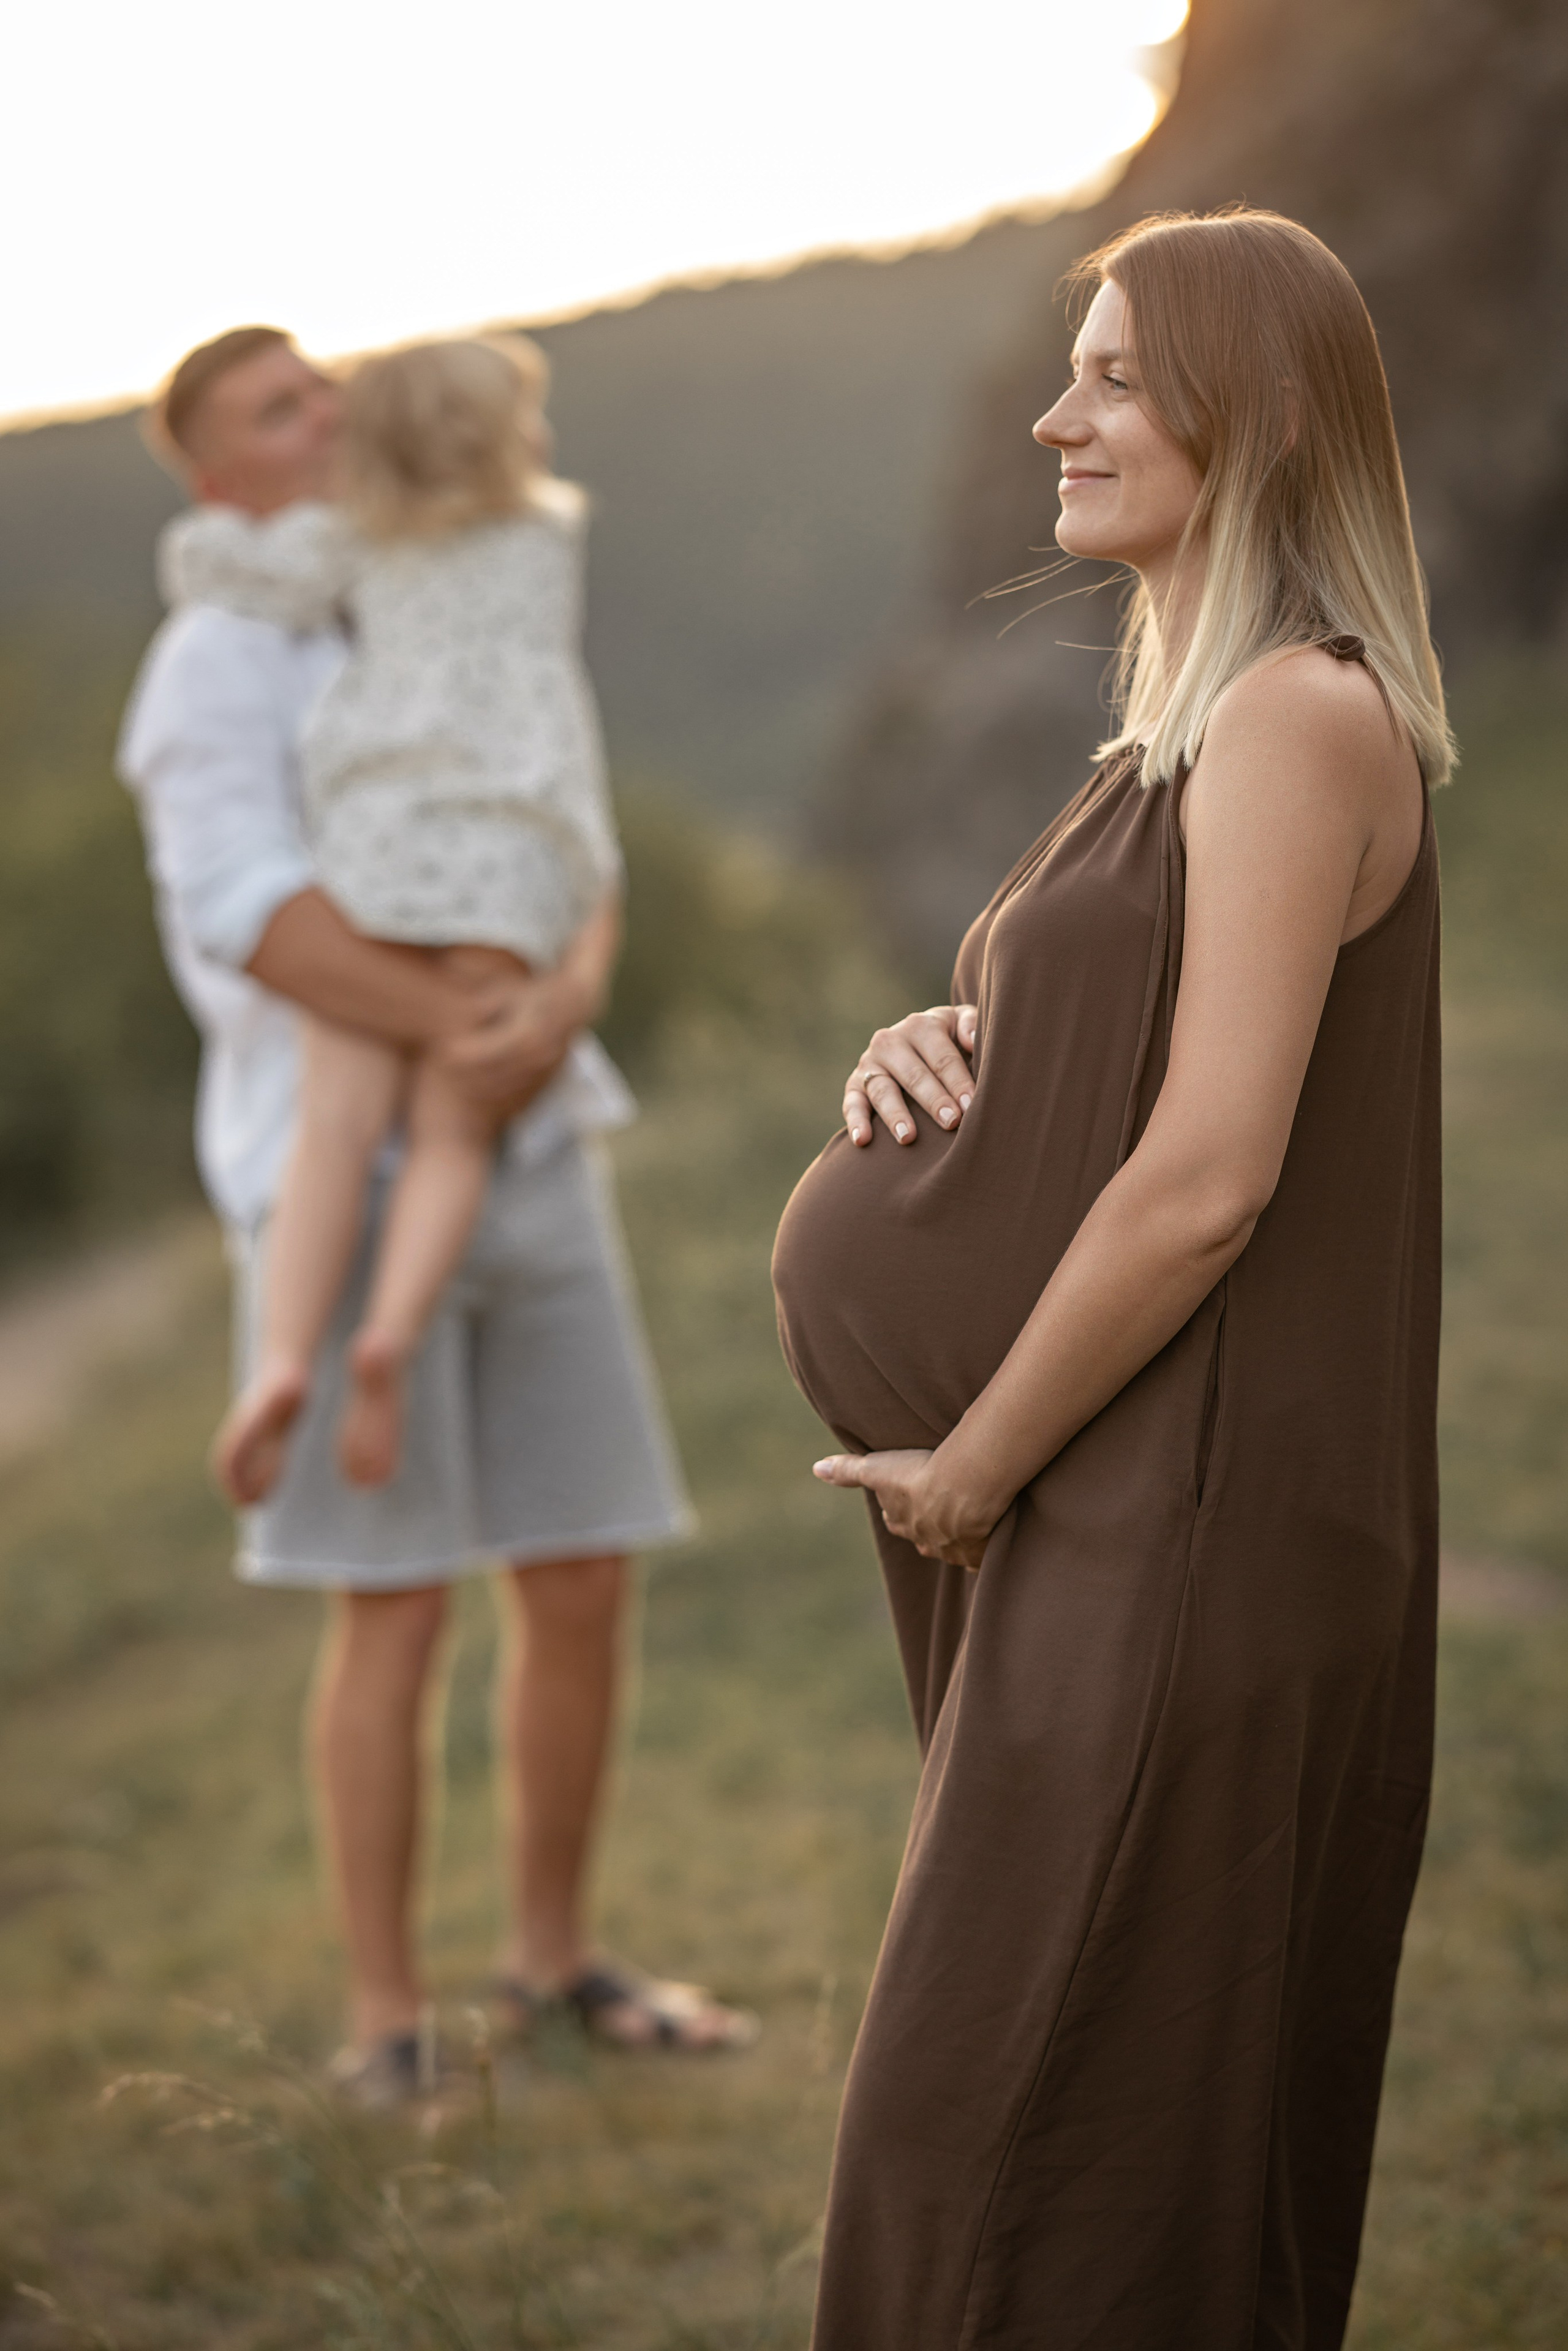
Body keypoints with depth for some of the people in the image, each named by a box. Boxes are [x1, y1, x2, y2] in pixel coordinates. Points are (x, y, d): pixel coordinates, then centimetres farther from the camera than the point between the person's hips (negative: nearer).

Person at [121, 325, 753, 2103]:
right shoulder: (213, 669, -6)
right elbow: (254, 920, -21)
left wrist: (560, 1012, -19)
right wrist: (465, 1032, -26)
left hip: (530, 1173, 7)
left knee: (583, 1584, 7)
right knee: (396, 1610, -6)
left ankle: (553, 1958, 23)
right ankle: (387, 2021, 7)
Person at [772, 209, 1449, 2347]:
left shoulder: (1300, 716, -17)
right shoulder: (1198, 712, 14)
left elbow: (1208, 1177, -22)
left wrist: (973, 1466, -12)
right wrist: (940, 1048, 1)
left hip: (1191, 1534, -10)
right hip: (1124, 1521, 10)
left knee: (1023, 2112, -1)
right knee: (1174, 2100, 19)